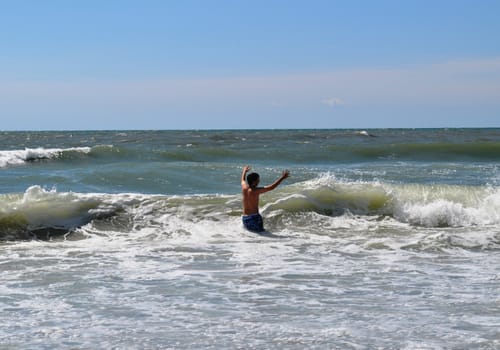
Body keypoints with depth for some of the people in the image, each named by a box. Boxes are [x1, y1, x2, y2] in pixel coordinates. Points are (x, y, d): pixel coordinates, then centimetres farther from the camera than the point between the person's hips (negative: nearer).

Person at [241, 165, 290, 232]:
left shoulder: (244, 188, 2)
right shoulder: (255, 191, -15)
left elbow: (243, 180, 28)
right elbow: (271, 187, -15)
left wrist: (244, 171, 49)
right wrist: (282, 178, -7)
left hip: (244, 219, 7)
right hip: (254, 218, -7)